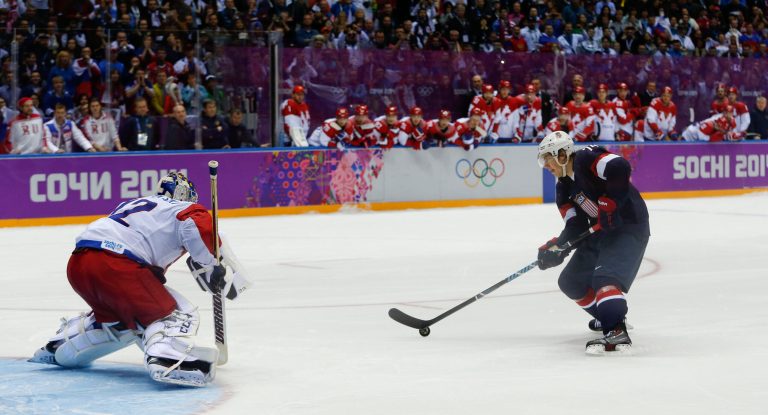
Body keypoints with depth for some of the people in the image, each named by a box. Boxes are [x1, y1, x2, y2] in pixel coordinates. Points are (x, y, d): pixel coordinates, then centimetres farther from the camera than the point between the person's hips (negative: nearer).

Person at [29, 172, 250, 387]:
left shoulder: (137, 204, 35)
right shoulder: (186, 209, 13)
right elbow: (197, 225, -11)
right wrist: (211, 266, -2)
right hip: (113, 265, -8)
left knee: (115, 317, 33)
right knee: (178, 314, -4)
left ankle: (56, 349, 41)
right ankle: (166, 361, -32)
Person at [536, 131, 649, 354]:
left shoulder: (586, 159, -15)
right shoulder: (564, 187, 10)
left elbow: (620, 168, -32)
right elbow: (575, 227, 3)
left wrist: (609, 204, -28)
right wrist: (556, 247, -13)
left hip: (628, 226, -10)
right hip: (600, 232, 10)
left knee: (606, 277, -29)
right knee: (571, 282, 15)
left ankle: (617, 331, -39)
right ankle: (609, 316, 32)